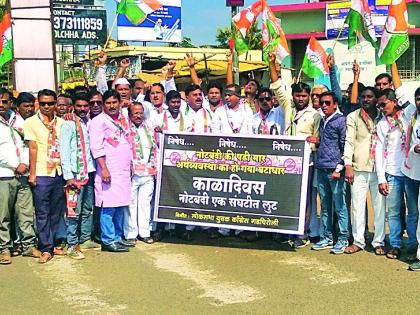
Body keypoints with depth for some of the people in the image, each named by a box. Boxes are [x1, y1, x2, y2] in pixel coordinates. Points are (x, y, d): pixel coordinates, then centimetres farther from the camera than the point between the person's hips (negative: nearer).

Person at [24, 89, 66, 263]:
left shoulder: (61, 122, 9)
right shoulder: (31, 122, 0)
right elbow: (32, 148, -5)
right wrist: (32, 173, -7)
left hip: (59, 173, 4)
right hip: (41, 175, -4)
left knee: (56, 212, 10)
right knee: (42, 213, 1)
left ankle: (52, 244, 21)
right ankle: (46, 249, 7)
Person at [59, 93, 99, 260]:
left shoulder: (89, 124, 13)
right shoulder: (68, 125, -4)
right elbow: (64, 151, -9)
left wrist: (95, 170, 5)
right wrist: (68, 176, -15)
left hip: (89, 172, 6)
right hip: (75, 174, -6)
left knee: (88, 209, 12)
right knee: (75, 211, -5)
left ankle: (85, 240, 22)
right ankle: (72, 246, 0)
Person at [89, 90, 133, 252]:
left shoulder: (123, 119, 17)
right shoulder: (98, 121, -5)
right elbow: (96, 147, -12)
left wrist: (130, 165, 18)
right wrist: (104, 169, -19)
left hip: (124, 171, 7)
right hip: (109, 172, -7)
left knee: (121, 206, 11)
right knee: (108, 207, -7)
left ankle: (117, 237, 20)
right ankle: (108, 240, 0)